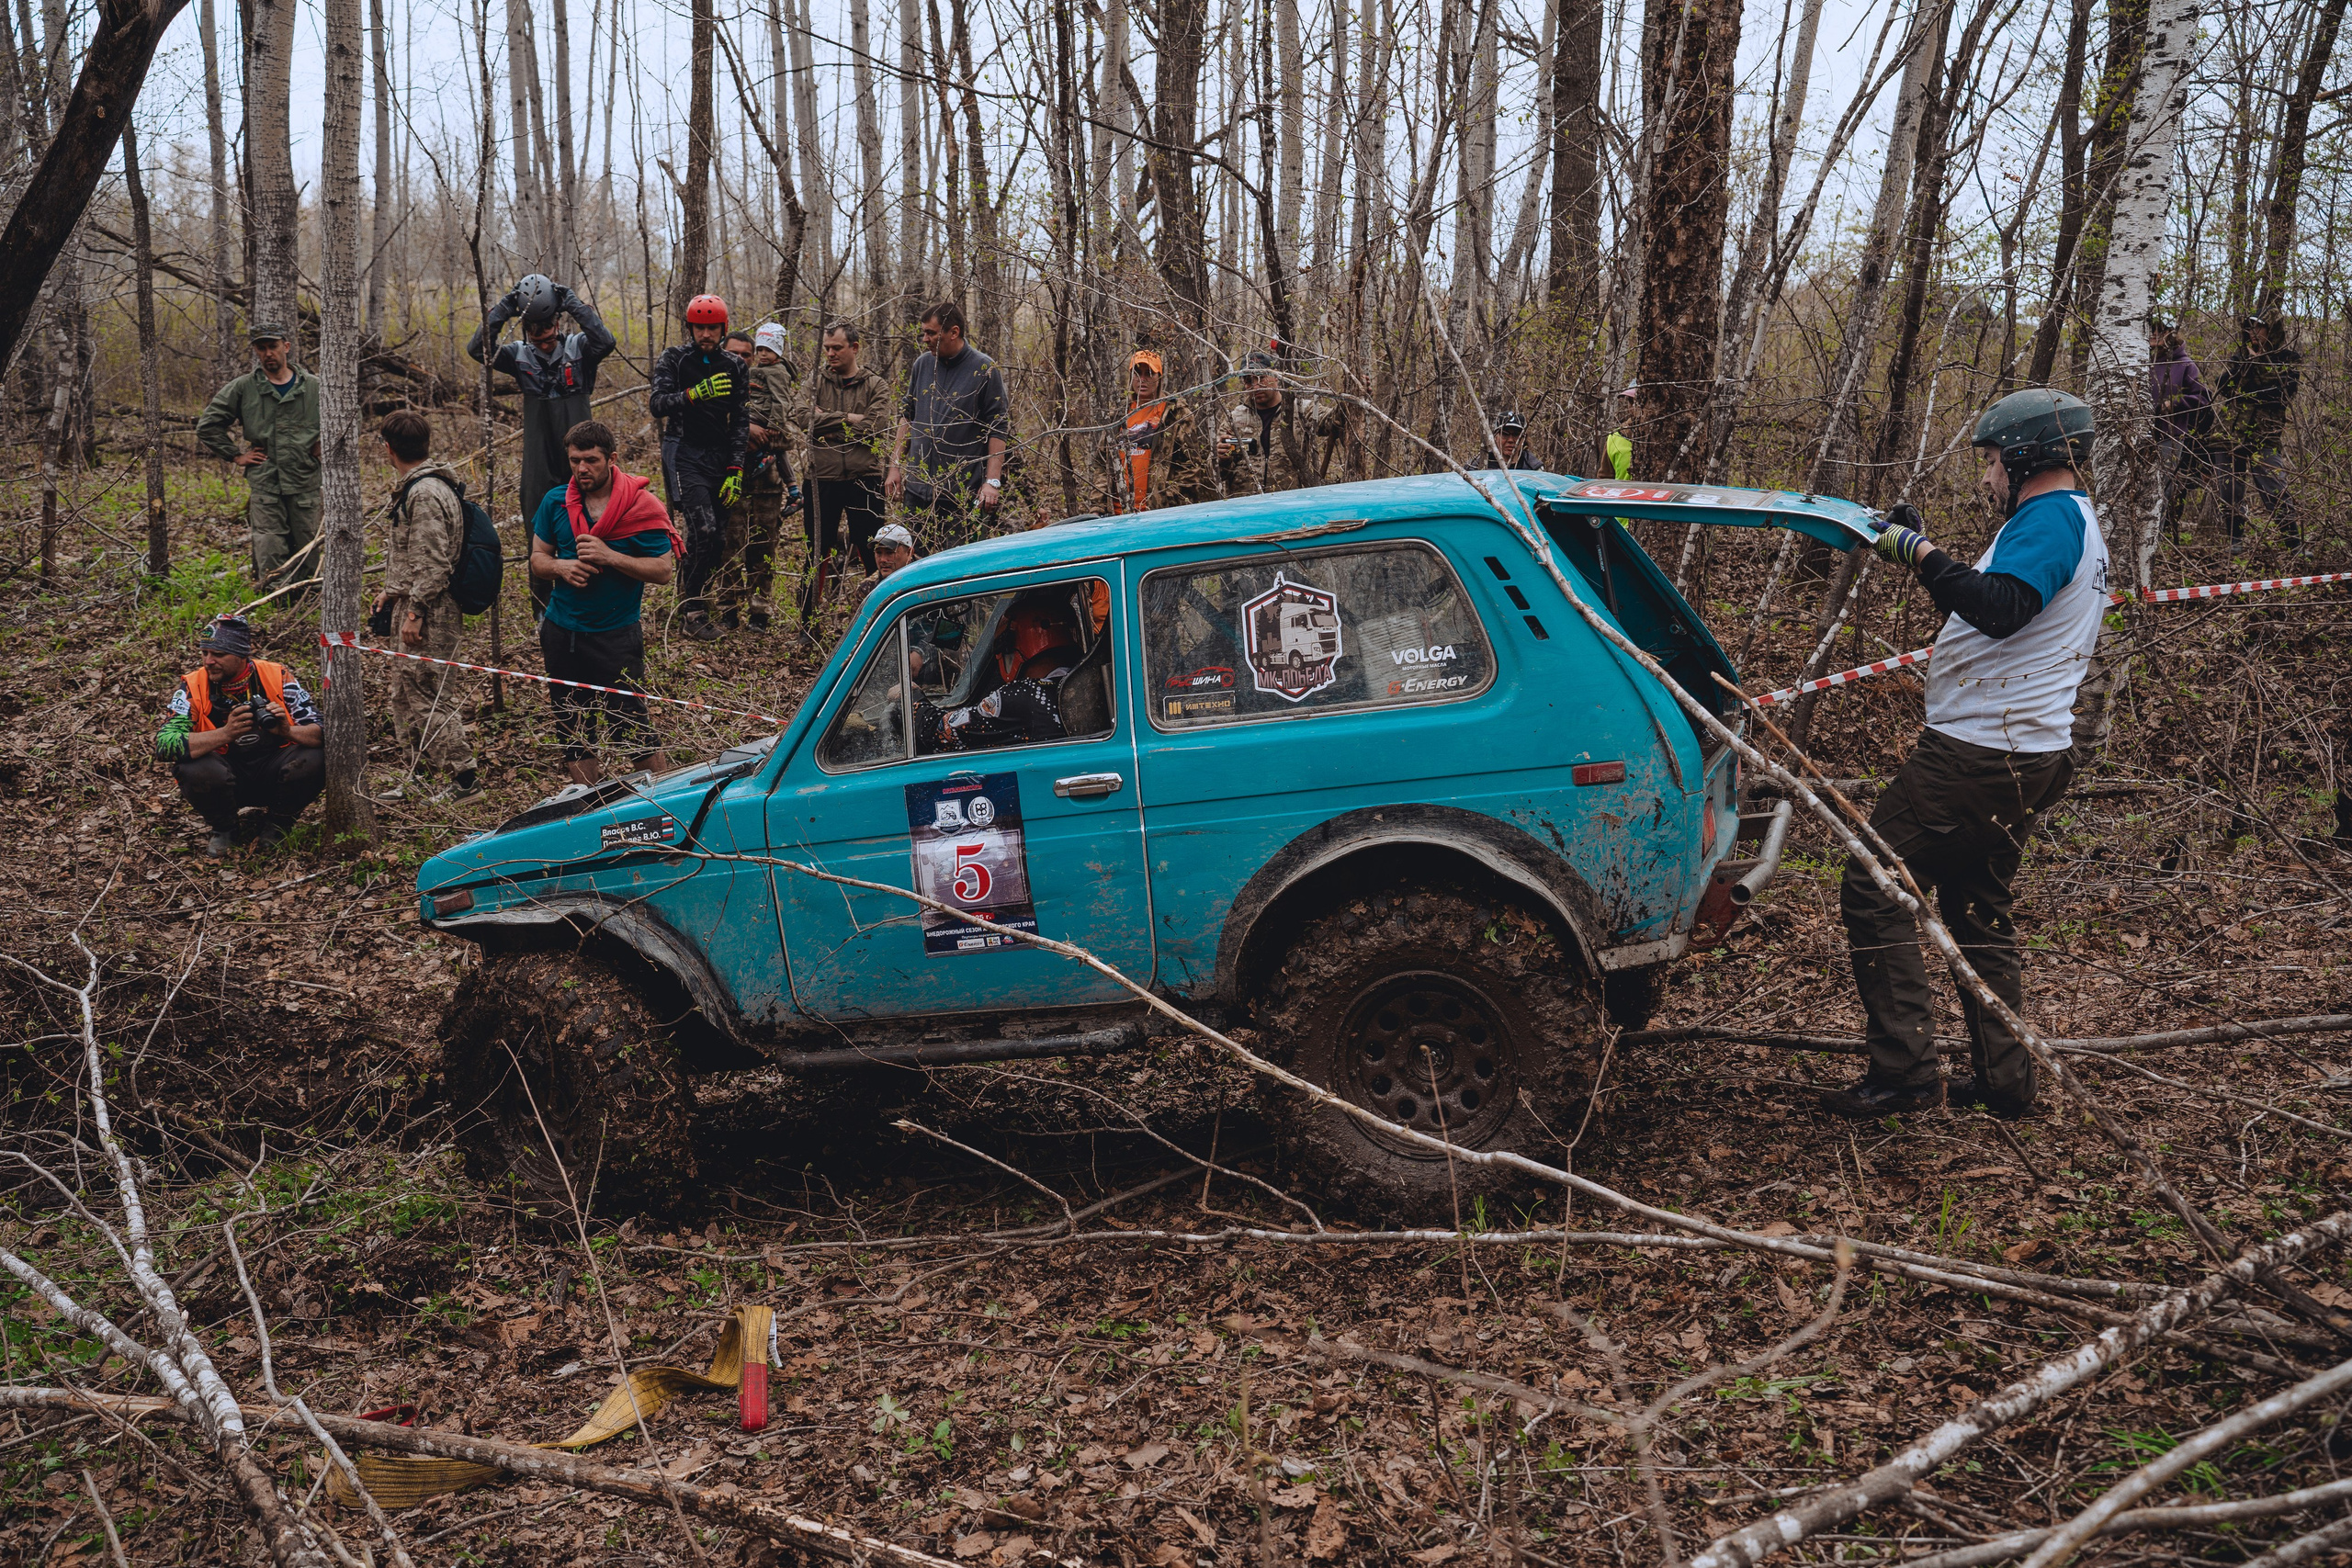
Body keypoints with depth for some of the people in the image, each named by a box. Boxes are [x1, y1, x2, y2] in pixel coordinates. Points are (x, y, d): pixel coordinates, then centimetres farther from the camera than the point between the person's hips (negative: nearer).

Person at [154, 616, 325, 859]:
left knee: (313, 761, -28)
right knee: (195, 770, -33)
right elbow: (164, 745, -24)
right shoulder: (193, 687, -11)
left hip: (273, 772, 1)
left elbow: (322, 733, -11)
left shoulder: (277, 677, -9)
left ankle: (275, 827, 1)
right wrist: (226, 733, -37)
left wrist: (288, 731, -34)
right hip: (225, 776, -1)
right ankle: (223, 830, 1)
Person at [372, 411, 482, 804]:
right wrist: (391, 591, 22)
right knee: (406, 692, 18)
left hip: (431, 614, -11)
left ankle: (463, 782, -4)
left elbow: (433, 562, -23)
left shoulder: (426, 493, -19)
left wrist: (415, 612, -21)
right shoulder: (413, 487, 14)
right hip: (415, 606, 11)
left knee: (431, 697, -8)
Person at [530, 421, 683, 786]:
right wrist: (561, 567, -13)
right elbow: (537, 558, 10)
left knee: (631, 726, -1)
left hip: (617, 633, -5)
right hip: (561, 631, 5)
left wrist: (610, 557, -23)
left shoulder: (641, 506, -11)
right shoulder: (555, 502, 2)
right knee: (572, 727, 13)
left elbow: (663, 569, -13)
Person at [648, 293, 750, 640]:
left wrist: (735, 472, -2)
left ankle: (689, 596, 21)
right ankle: (694, 612, -12)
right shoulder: (673, 359, 1)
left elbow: (740, 422, 6)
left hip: (720, 456, 4)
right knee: (702, 529, -20)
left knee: (718, 541, 1)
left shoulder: (735, 367, 9)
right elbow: (658, 404, -11)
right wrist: (695, 394, -27)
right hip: (684, 453, -4)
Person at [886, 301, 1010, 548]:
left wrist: (992, 481, -15)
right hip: (917, 488, 5)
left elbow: (998, 429, -7)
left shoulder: (985, 370, -5)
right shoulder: (923, 364, 10)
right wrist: (895, 467, 14)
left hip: (963, 493, -5)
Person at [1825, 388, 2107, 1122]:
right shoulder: (2077, 523, 22)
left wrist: (1922, 554, -27)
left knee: (1874, 889, -8)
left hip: (1979, 752, -11)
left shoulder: (2049, 519, -13)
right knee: (1976, 908, 18)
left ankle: (1904, 1070, -9)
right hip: (2026, 755, 11)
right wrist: (1923, 553, 20)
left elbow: (2002, 609, -31)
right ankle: (2004, 1078, 20)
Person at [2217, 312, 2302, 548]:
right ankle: (2235, 544, 20)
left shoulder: (2289, 360, 1)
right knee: (2229, 494, 8)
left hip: (2265, 439, -5)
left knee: (2276, 493, -10)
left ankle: (2296, 546, -4)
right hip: (2232, 437, 5)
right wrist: (2239, 368, -12)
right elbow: (2224, 388, 5)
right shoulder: (2243, 356, 16)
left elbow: (2282, 394, -12)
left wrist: (2245, 390, -9)